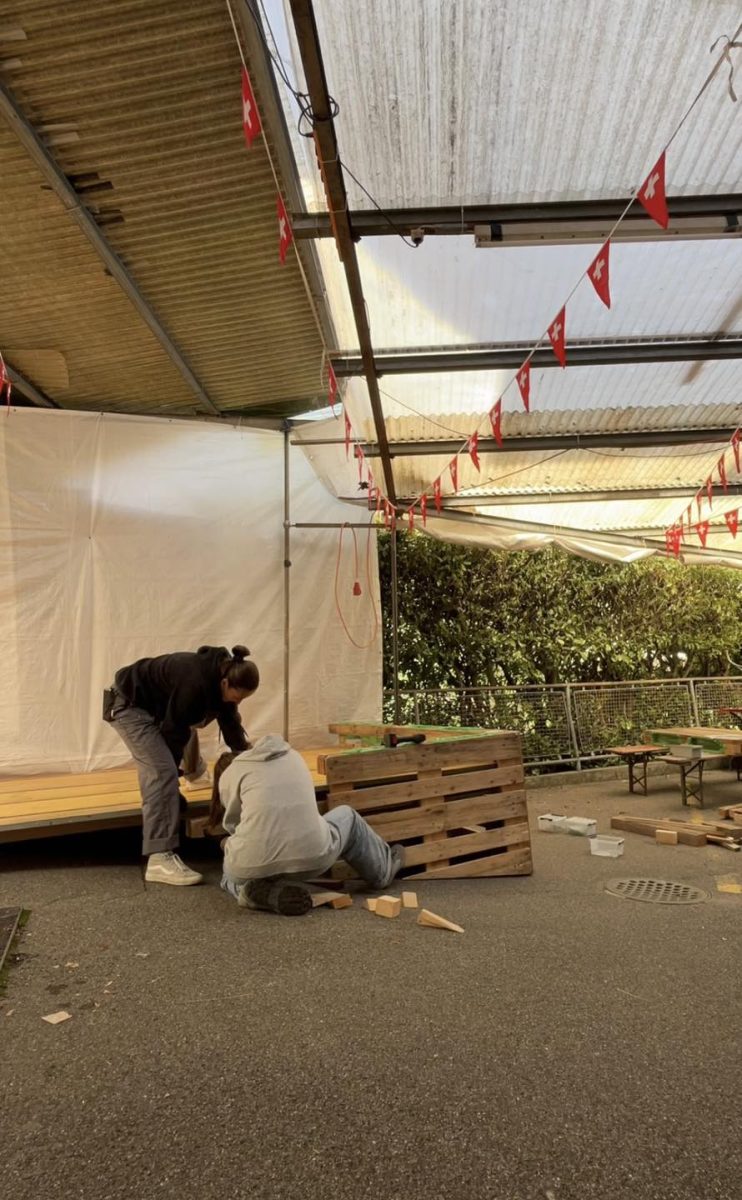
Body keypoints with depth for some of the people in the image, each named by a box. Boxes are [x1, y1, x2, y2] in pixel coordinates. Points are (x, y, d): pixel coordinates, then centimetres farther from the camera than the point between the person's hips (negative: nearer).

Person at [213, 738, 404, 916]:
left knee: (232, 876, 37)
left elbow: (234, 823, 12)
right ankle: (383, 868, 45)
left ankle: (267, 893, 5)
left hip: (252, 865, -2)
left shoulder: (229, 773, 11)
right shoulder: (292, 756, 21)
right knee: (348, 816, 33)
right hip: (311, 856, 2)